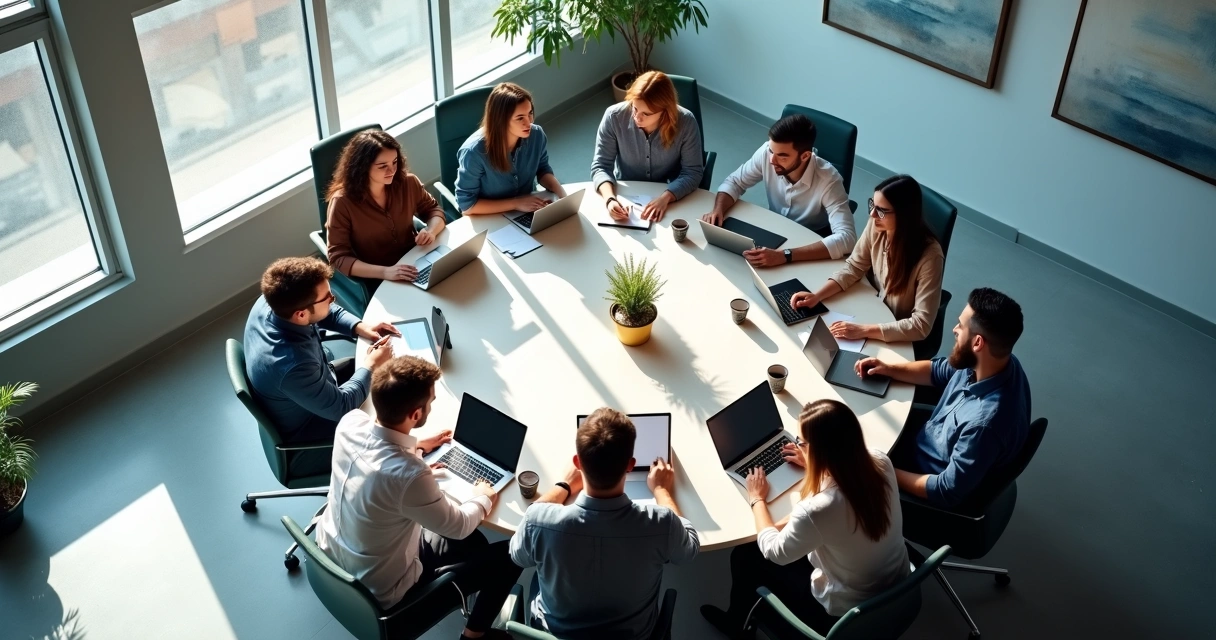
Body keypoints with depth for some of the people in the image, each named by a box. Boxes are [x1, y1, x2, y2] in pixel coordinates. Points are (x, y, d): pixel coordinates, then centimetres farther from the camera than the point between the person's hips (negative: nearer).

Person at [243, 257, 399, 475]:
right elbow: (341, 407, -28)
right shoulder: (292, 365, -45)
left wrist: (359, 327, -13)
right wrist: (370, 366, -17)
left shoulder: (269, 304, -23)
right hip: (307, 430, -7)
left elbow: (327, 312, 0)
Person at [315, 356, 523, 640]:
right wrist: (483, 499, 1)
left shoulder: (351, 422, -19)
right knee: (507, 557, 5)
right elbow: (458, 526, -18)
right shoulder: (408, 476, -39)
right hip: (379, 589, -7)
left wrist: (418, 445, 15)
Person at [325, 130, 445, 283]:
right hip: (376, 281, -4)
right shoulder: (342, 203, -16)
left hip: (415, 266, 5)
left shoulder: (408, 183, -4)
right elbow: (338, 258, -17)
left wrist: (431, 231, -11)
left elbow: (433, 209, 13)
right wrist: (384, 272, -30)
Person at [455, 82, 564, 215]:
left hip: (528, 212, 5)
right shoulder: (474, 152, -26)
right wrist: (516, 203, -21)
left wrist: (561, 192, -11)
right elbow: (466, 204, -18)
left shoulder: (536, 135, -12)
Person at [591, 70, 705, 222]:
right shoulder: (614, 117, -16)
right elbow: (600, 166, -10)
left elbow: (693, 172, -13)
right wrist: (610, 198, -29)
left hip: (671, 200, -1)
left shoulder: (685, 122, -18)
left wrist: (665, 197, -30)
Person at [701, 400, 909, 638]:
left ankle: (736, 623, 45)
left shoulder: (817, 510, -37)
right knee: (790, 530, 25)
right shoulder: (880, 461, -19)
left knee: (745, 557, 14)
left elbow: (774, 552, -15)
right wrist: (813, 464, 19)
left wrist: (757, 500, 0)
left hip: (847, 614, -6)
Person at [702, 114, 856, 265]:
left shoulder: (828, 180, -32)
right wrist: (718, 210, -26)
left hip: (811, 244, -4)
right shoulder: (767, 153, -20)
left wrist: (785, 256, -50)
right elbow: (734, 182, -3)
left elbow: (846, 238, -41)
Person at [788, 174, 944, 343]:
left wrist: (863, 331, -37)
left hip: (901, 341, -5)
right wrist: (816, 296, -17)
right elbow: (853, 268, -1)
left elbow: (921, 325, -31)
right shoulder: (876, 227, -15)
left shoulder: (929, 255, -30)